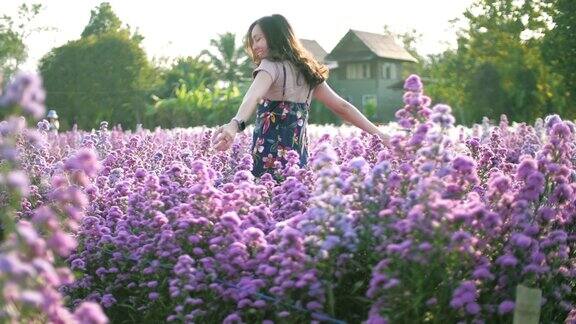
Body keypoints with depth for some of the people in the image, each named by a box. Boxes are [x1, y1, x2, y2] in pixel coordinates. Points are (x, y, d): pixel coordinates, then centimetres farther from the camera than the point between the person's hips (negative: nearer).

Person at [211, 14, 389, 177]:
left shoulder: (271, 65, -7)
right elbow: (343, 107, 14)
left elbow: (253, 96, -29)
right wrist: (377, 133, 19)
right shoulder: (307, 71, 14)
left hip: (268, 160, -7)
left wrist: (235, 124, -47)